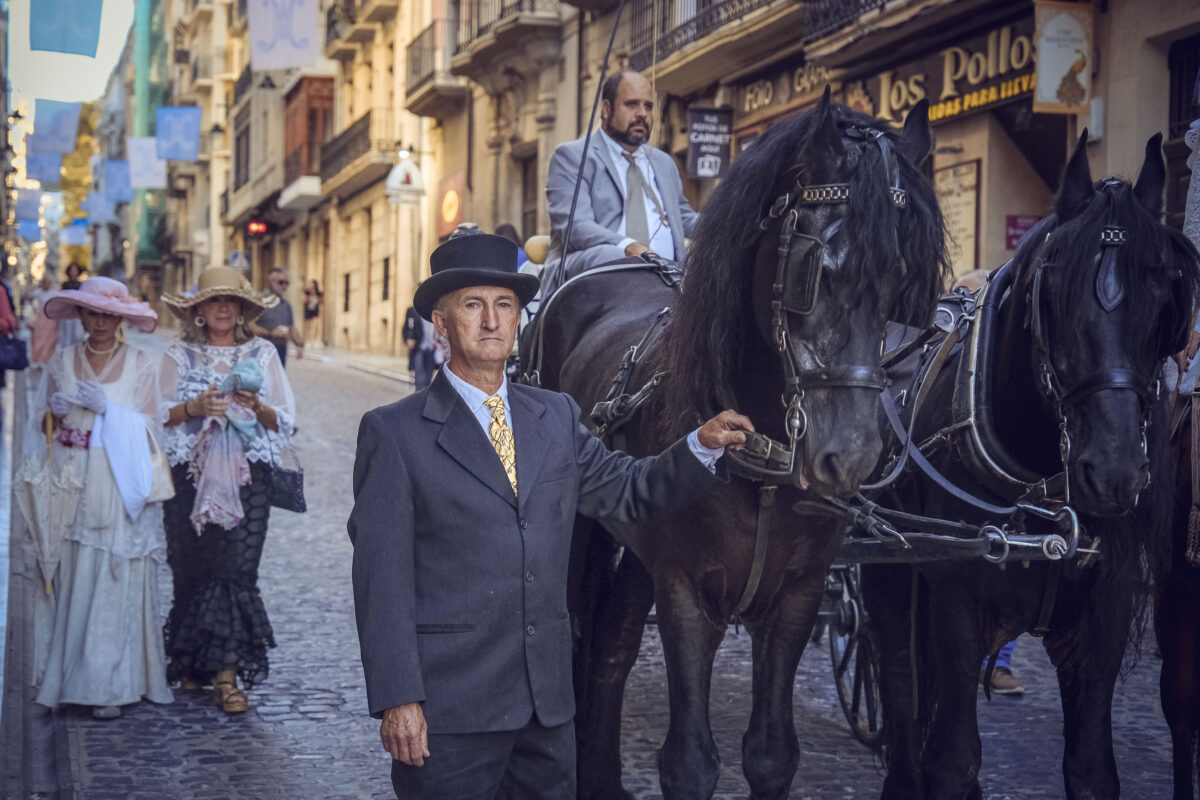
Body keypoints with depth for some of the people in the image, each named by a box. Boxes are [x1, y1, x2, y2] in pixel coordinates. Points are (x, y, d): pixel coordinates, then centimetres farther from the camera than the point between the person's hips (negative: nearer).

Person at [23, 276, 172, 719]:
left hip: (121, 486, -2)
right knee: (71, 581, -2)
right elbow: (41, 425, 14)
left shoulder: (142, 364, 5)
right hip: (71, 484, 2)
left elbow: (149, 428, 1)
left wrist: (108, 408, -12)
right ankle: (66, 678, 5)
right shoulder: (61, 362, 11)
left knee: (116, 582, -6)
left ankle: (111, 686, -2)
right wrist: (54, 412, -8)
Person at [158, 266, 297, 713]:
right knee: (192, 568, 0)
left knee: (237, 568, -9)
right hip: (191, 475, 0)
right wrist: (193, 408, -12)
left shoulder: (262, 353, 10)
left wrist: (258, 408, -12)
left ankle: (226, 672, -8)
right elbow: (158, 415, 5)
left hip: (247, 477, 0)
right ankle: (191, 663, 17)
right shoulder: (179, 355, 9)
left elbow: (284, 420, 8)